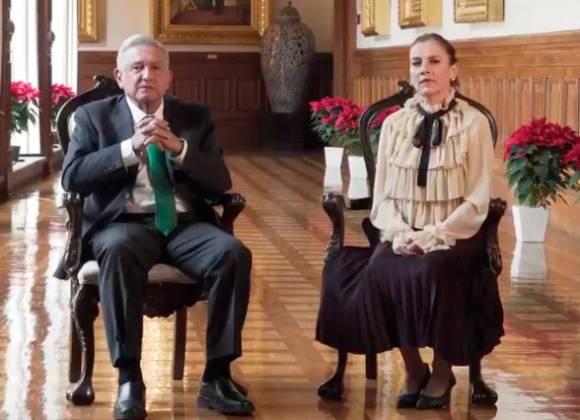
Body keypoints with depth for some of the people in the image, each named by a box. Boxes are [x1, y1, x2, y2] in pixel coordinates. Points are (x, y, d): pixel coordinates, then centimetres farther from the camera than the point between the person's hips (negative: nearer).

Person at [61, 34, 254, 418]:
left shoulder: (195, 117, 15)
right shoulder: (94, 116, 10)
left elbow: (220, 182, 6)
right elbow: (72, 177, -4)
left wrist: (179, 148, -11)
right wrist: (131, 148, -15)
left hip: (185, 223, 2)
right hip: (124, 222, -2)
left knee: (235, 254, -29)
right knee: (119, 252, -38)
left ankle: (217, 377, -20)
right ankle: (129, 378, -31)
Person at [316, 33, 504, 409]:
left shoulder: (474, 123, -2)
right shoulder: (394, 124, 9)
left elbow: (477, 204, -6)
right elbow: (382, 196, 8)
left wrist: (432, 236, -18)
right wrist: (400, 233, -12)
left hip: (453, 237, -3)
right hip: (403, 237, 3)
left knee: (432, 272, -34)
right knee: (379, 272, -28)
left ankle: (442, 371, -10)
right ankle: (413, 368, -8)